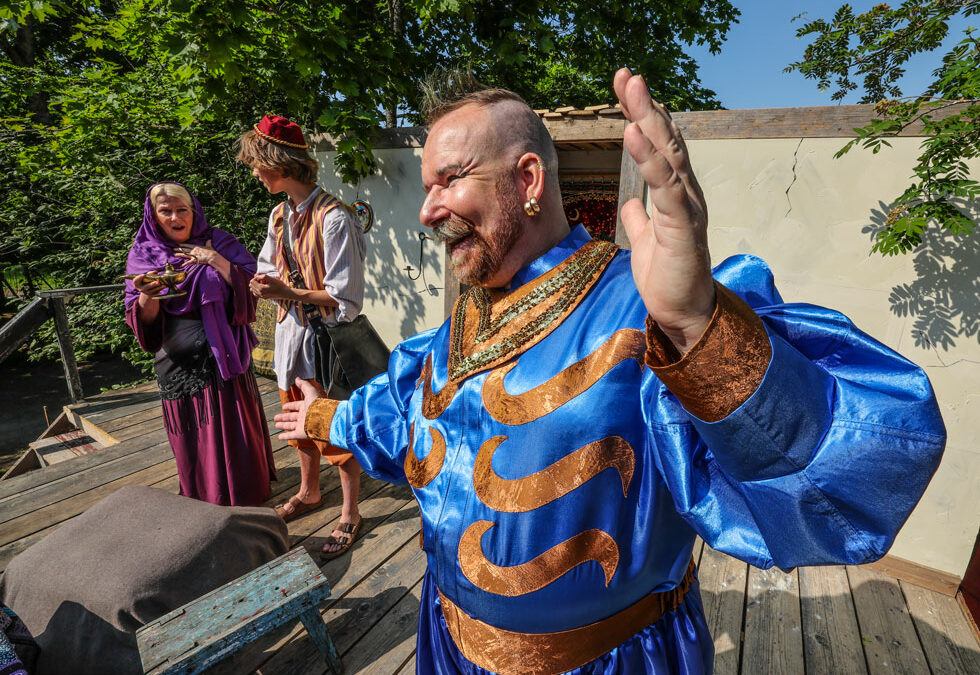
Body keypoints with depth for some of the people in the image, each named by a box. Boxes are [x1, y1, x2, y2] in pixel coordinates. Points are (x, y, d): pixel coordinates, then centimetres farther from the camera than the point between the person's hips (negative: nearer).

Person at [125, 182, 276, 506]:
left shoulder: (219, 242, 2)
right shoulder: (144, 256, 6)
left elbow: (251, 284, -9)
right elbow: (144, 321, 2)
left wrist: (215, 259, -17)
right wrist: (147, 295, -18)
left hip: (223, 354, -2)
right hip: (178, 361, 2)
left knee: (233, 427, 1)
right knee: (192, 436, 10)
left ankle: (245, 497, 20)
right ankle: (203, 499, 31)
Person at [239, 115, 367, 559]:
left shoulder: (333, 218, -19)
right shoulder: (279, 215, 7)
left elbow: (347, 300, -20)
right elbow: (268, 269, 20)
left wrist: (288, 292, -23)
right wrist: (264, 283, -3)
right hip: (291, 334, 8)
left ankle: (349, 514, 26)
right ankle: (309, 492, 47)